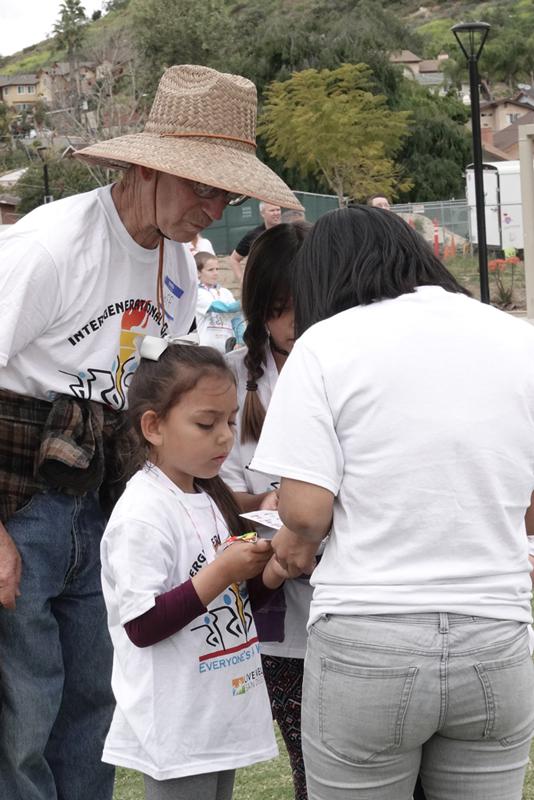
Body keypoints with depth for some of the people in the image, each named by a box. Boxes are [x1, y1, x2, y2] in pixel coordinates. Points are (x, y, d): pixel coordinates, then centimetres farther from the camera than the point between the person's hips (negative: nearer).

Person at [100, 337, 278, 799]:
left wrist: (257, 566, 1)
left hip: (221, 716, 9)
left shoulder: (209, 497, 10)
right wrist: (221, 574, -24)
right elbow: (141, 625, -21)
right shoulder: (143, 514, -18)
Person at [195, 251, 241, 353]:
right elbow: (222, 307, -16)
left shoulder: (225, 293, 10)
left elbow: (236, 318, 4)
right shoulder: (198, 293, -5)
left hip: (228, 347, 5)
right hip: (207, 347, -5)